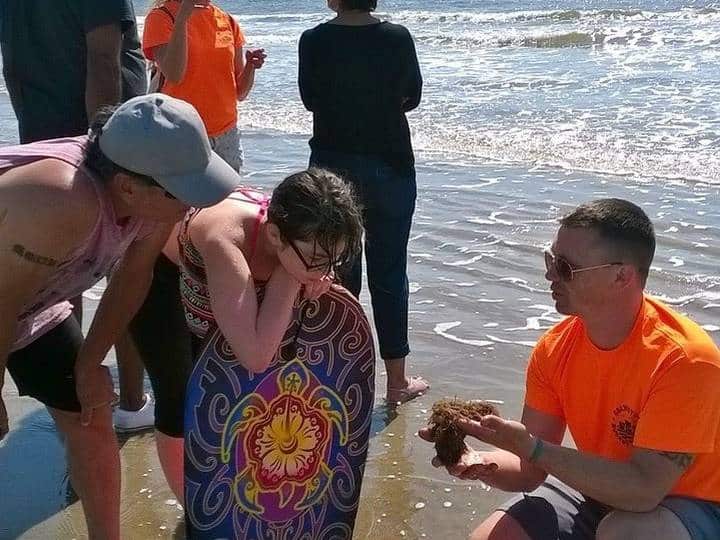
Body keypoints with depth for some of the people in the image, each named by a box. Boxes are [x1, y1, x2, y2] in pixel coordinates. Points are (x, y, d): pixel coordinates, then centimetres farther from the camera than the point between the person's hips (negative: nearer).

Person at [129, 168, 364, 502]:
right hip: (151, 269, -5)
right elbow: (256, 356, -51)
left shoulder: (306, 241, -28)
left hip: (204, 274, 5)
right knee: (178, 397, -6)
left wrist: (311, 280, -28)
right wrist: (287, 278, -44)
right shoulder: (224, 239, -47)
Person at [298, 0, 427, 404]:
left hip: (331, 166, 1)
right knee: (389, 272, 6)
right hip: (390, 166, -1)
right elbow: (412, 98, 6)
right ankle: (397, 380, 14)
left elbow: (311, 100, 5)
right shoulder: (398, 38, -9)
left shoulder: (314, 41, -8)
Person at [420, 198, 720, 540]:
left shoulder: (684, 358, -28)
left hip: (689, 504, -4)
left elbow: (644, 489, -31)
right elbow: (532, 470, -6)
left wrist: (529, 447, -35)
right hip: (599, 487, 5)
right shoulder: (554, 349, -10)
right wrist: (484, 464, -27)